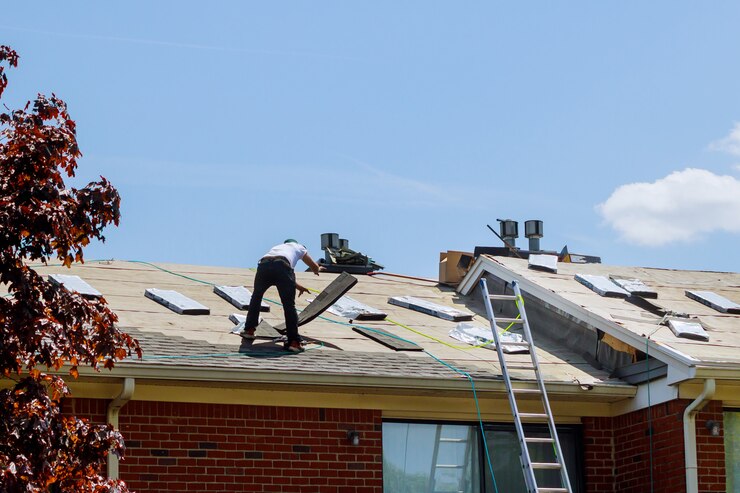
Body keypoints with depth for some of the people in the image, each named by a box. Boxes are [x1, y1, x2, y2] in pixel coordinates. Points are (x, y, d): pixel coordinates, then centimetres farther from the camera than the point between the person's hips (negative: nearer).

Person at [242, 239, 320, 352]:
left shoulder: (276, 247, 44)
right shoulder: (298, 247, 34)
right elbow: (314, 267, 41)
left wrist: (297, 286, 59)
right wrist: (316, 270, 66)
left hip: (263, 265, 3)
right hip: (282, 266, -3)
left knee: (256, 297, 28)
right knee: (289, 306, 4)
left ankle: (249, 330, 28)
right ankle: (294, 342, 0)